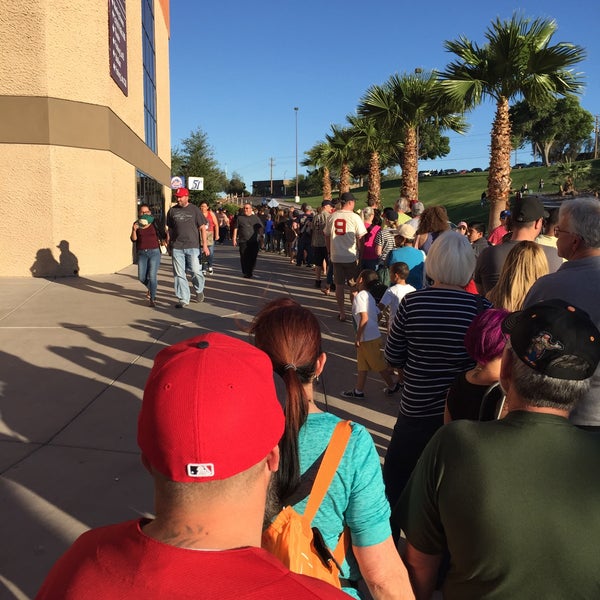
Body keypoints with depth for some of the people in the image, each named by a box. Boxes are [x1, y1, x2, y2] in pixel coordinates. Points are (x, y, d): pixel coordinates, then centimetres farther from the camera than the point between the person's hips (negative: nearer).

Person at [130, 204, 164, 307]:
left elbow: (163, 235, 6)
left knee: (152, 276, -10)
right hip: (142, 253, 3)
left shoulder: (155, 223, 0)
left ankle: (152, 299, 0)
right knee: (142, 277, 3)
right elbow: (133, 239, 1)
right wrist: (134, 230, -15)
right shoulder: (136, 224, 7)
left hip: (154, 252, -3)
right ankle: (150, 288, 35)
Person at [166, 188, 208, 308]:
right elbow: (170, 229, 16)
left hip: (192, 245, -2)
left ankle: (199, 290, 26)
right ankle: (183, 299, 9)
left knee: (196, 271, -3)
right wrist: (168, 244, 12)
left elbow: (202, 227, 3)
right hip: (176, 247, 3)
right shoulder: (172, 211, 10)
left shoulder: (194, 209, 2)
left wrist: (204, 244, -2)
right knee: (179, 274, 1)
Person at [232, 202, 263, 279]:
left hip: (254, 242, 0)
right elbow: (236, 228, 9)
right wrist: (234, 238, 3)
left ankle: (250, 273, 8)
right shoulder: (239, 218, 9)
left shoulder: (255, 218, 9)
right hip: (243, 241, 0)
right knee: (244, 258, 0)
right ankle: (245, 273, 10)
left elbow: (260, 228, 11)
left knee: (253, 258, -2)